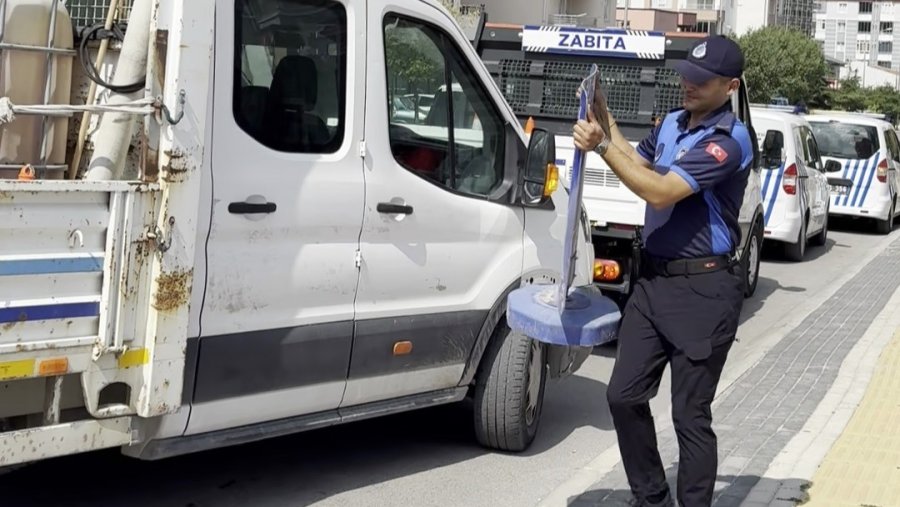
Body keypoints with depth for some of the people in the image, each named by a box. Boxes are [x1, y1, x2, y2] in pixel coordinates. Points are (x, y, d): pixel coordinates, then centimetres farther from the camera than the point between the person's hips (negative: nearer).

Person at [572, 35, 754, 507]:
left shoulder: (729, 140, -16)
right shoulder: (671, 123, 10)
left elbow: (661, 192, -23)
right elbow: (637, 165, 23)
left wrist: (601, 146, -20)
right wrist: (605, 121, 10)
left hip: (702, 289, -8)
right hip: (653, 278, 8)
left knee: (690, 415, -1)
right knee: (624, 396, 8)